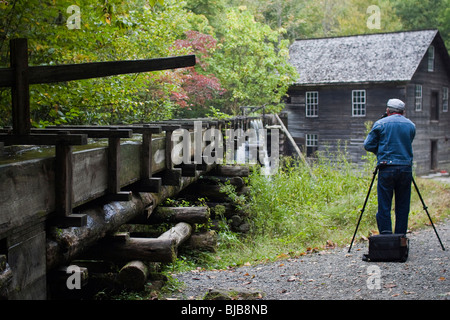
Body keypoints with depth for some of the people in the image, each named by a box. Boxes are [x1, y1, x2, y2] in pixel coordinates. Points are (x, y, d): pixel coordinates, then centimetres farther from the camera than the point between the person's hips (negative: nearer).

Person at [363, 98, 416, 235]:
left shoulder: (380, 124, 2)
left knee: (384, 206, 1)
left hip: (386, 168, -3)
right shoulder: (411, 125, 12)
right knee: (403, 207, 9)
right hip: (406, 168, 3)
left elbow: (368, 145, 2)